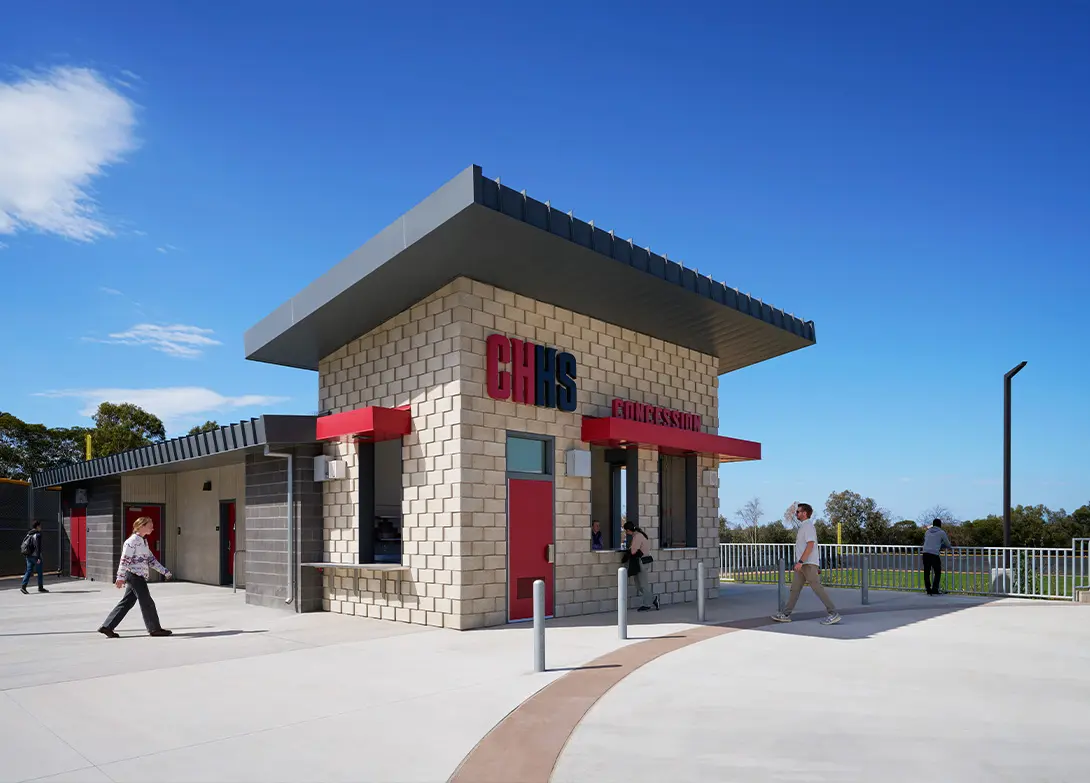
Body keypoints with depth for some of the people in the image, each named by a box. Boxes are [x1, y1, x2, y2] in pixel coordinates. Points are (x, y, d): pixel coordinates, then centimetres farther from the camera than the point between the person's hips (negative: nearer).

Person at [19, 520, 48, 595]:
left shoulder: (28, 534, 12)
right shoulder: (37, 535, -13)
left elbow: (24, 544, 15)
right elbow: (38, 547, -18)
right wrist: (38, 557, -18)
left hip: (28, 555, 8)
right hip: (35, 556, -8)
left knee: (29, 571, 7)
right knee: (40, 572, 3)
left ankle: (23, 586, -4)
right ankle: (40, 587, 10)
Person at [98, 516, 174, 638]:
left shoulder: (143, 541, 18)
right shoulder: (132, 541, -12)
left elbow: (151, 560, 21)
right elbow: (125, 560, -17)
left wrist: (165, 572, 19)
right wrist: (120, 577, -21)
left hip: (140, 577, 10)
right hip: (134, 575, -10)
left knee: (127, 603, 10)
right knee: (147, 603, -1)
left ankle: (107, 627, 13)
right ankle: (155, 629, 9)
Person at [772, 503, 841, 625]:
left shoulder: (808, 526, -12)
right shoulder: (804, 527, 18)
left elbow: (810, 545, -21)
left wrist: (800, 561, -24)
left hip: (808, 564, -10)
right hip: (803, 565, 10)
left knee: (817, 588, -9)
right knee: (795, 589, 8)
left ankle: (833, 614, -4)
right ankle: (786, 615, 10)